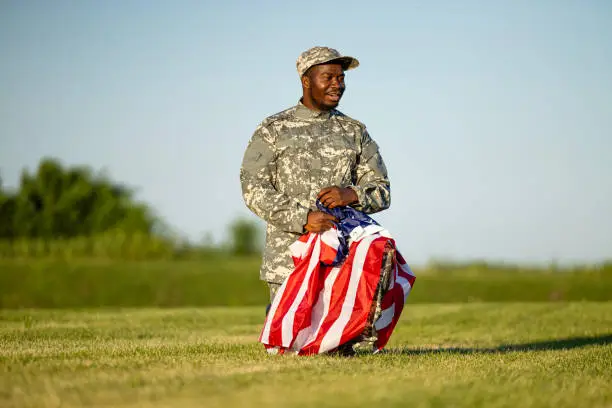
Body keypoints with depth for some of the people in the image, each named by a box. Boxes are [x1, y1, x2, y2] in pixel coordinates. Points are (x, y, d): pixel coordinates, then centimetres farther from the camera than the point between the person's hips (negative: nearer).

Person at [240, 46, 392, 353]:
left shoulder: (355, 132, 13)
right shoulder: (272, 130, 3)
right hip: (289, 256, -2)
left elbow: (381, 191, 9)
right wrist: (303, 218, -20)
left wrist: (351, 194, -14)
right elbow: (253, 190, -7)